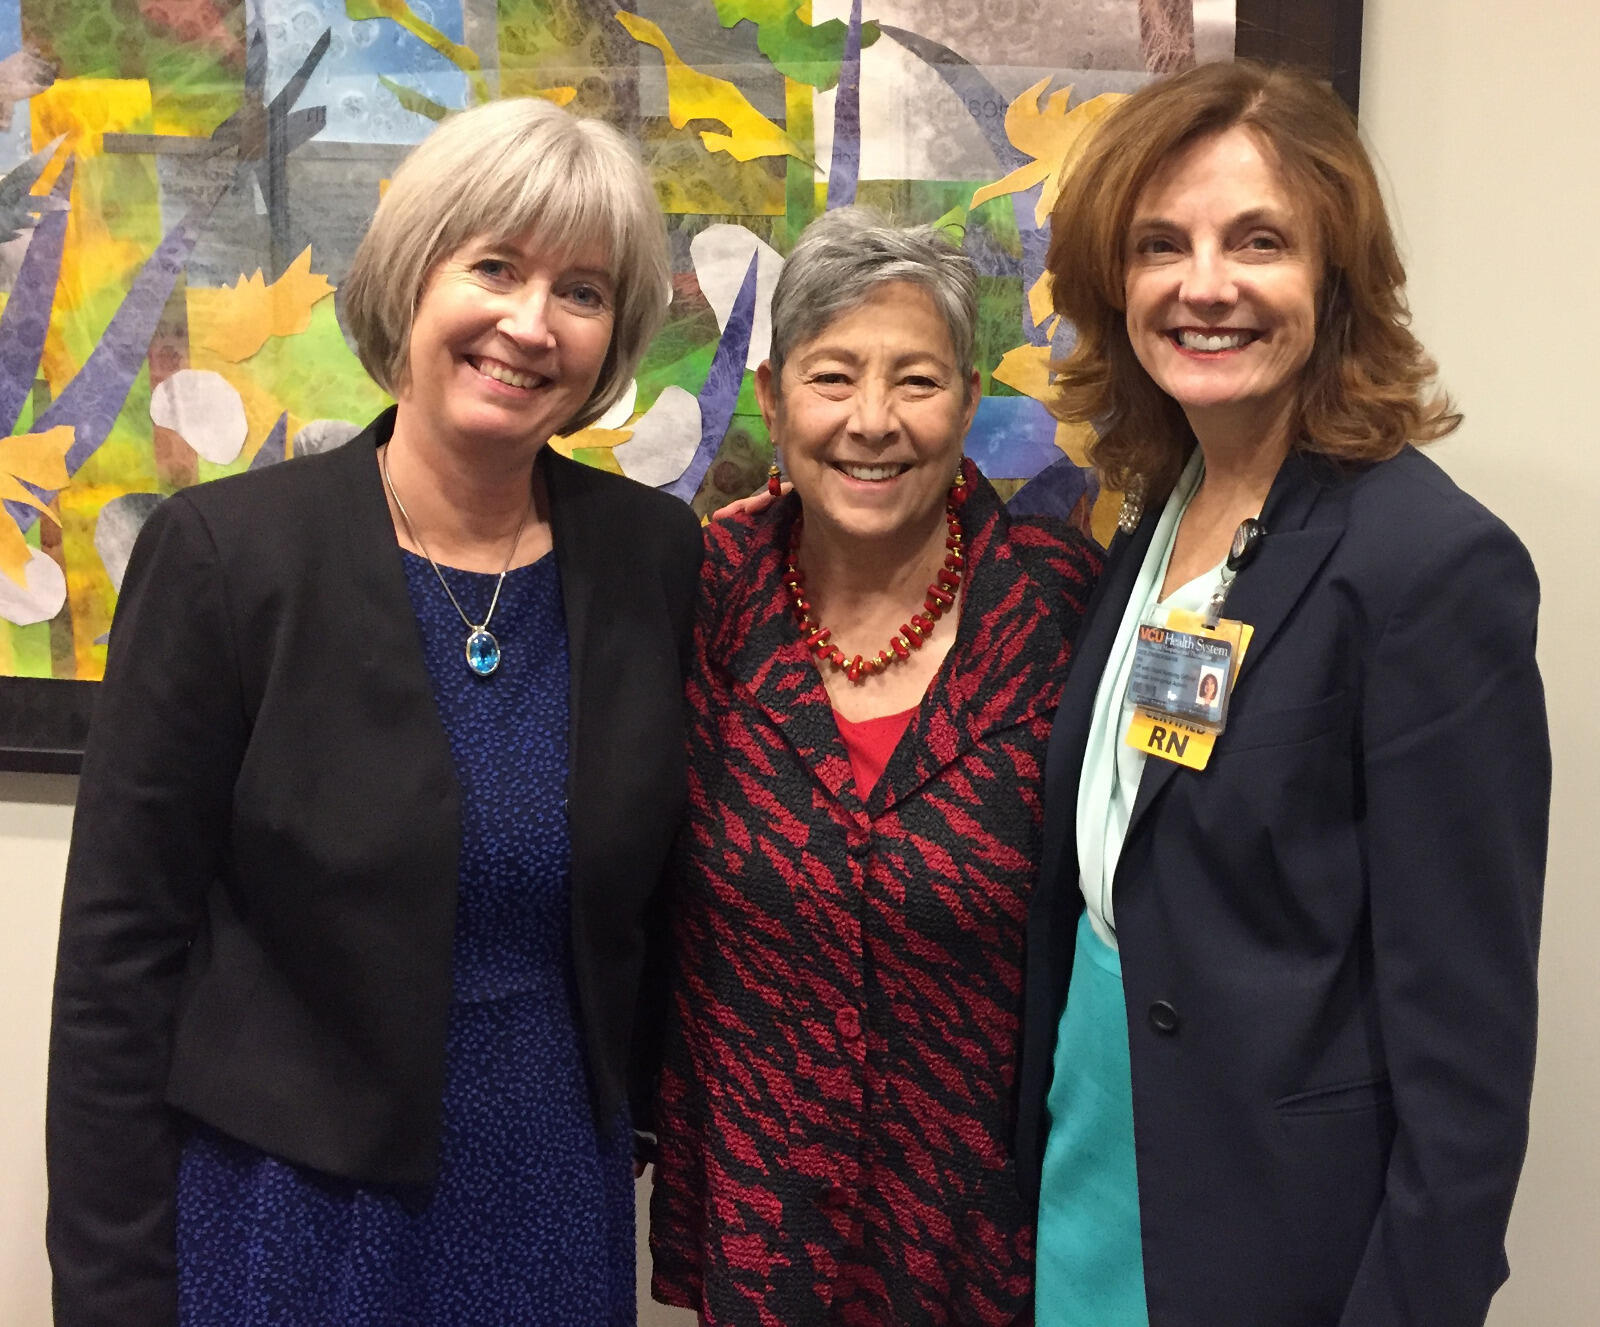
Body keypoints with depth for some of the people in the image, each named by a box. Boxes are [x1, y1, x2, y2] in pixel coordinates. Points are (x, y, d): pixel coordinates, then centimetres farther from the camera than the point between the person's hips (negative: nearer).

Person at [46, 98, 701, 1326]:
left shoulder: (656, 556, -5)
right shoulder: (224, 552, -14)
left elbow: (664, 900, 5)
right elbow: (119, 948, -11)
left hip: (563, 1200, 3)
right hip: (290, 1194, -3)